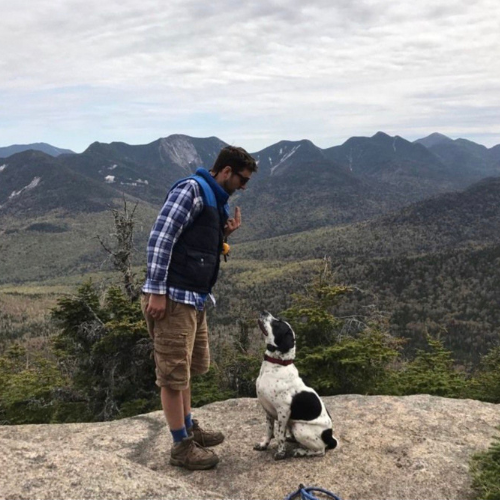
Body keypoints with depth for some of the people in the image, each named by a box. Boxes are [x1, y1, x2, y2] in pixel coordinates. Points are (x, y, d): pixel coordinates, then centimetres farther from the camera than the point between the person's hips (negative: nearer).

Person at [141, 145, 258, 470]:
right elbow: (160, 239, -19)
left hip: (195, 298, 10)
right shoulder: (192, 189, -12)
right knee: (174, 372, 1)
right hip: (173, 297, -10)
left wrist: (225, 235, 6)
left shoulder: (216, 200, 17)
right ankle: (182, 446, 13)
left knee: (187, 368, 21)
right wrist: (156, 292, -22)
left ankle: (189, 427, 36)